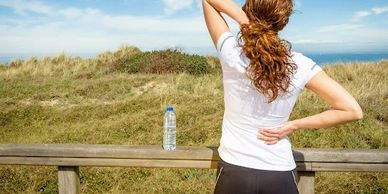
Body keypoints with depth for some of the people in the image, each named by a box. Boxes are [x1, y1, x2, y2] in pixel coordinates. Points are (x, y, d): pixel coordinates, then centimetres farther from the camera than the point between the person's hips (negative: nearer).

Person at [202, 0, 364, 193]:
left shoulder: (231, 52, -16)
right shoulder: (300, 64, -13)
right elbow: (352, 110, -8)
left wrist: (242, 18, -18)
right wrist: (292, 126, -9)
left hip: (234, 170, -1)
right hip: (280, 174, 1)